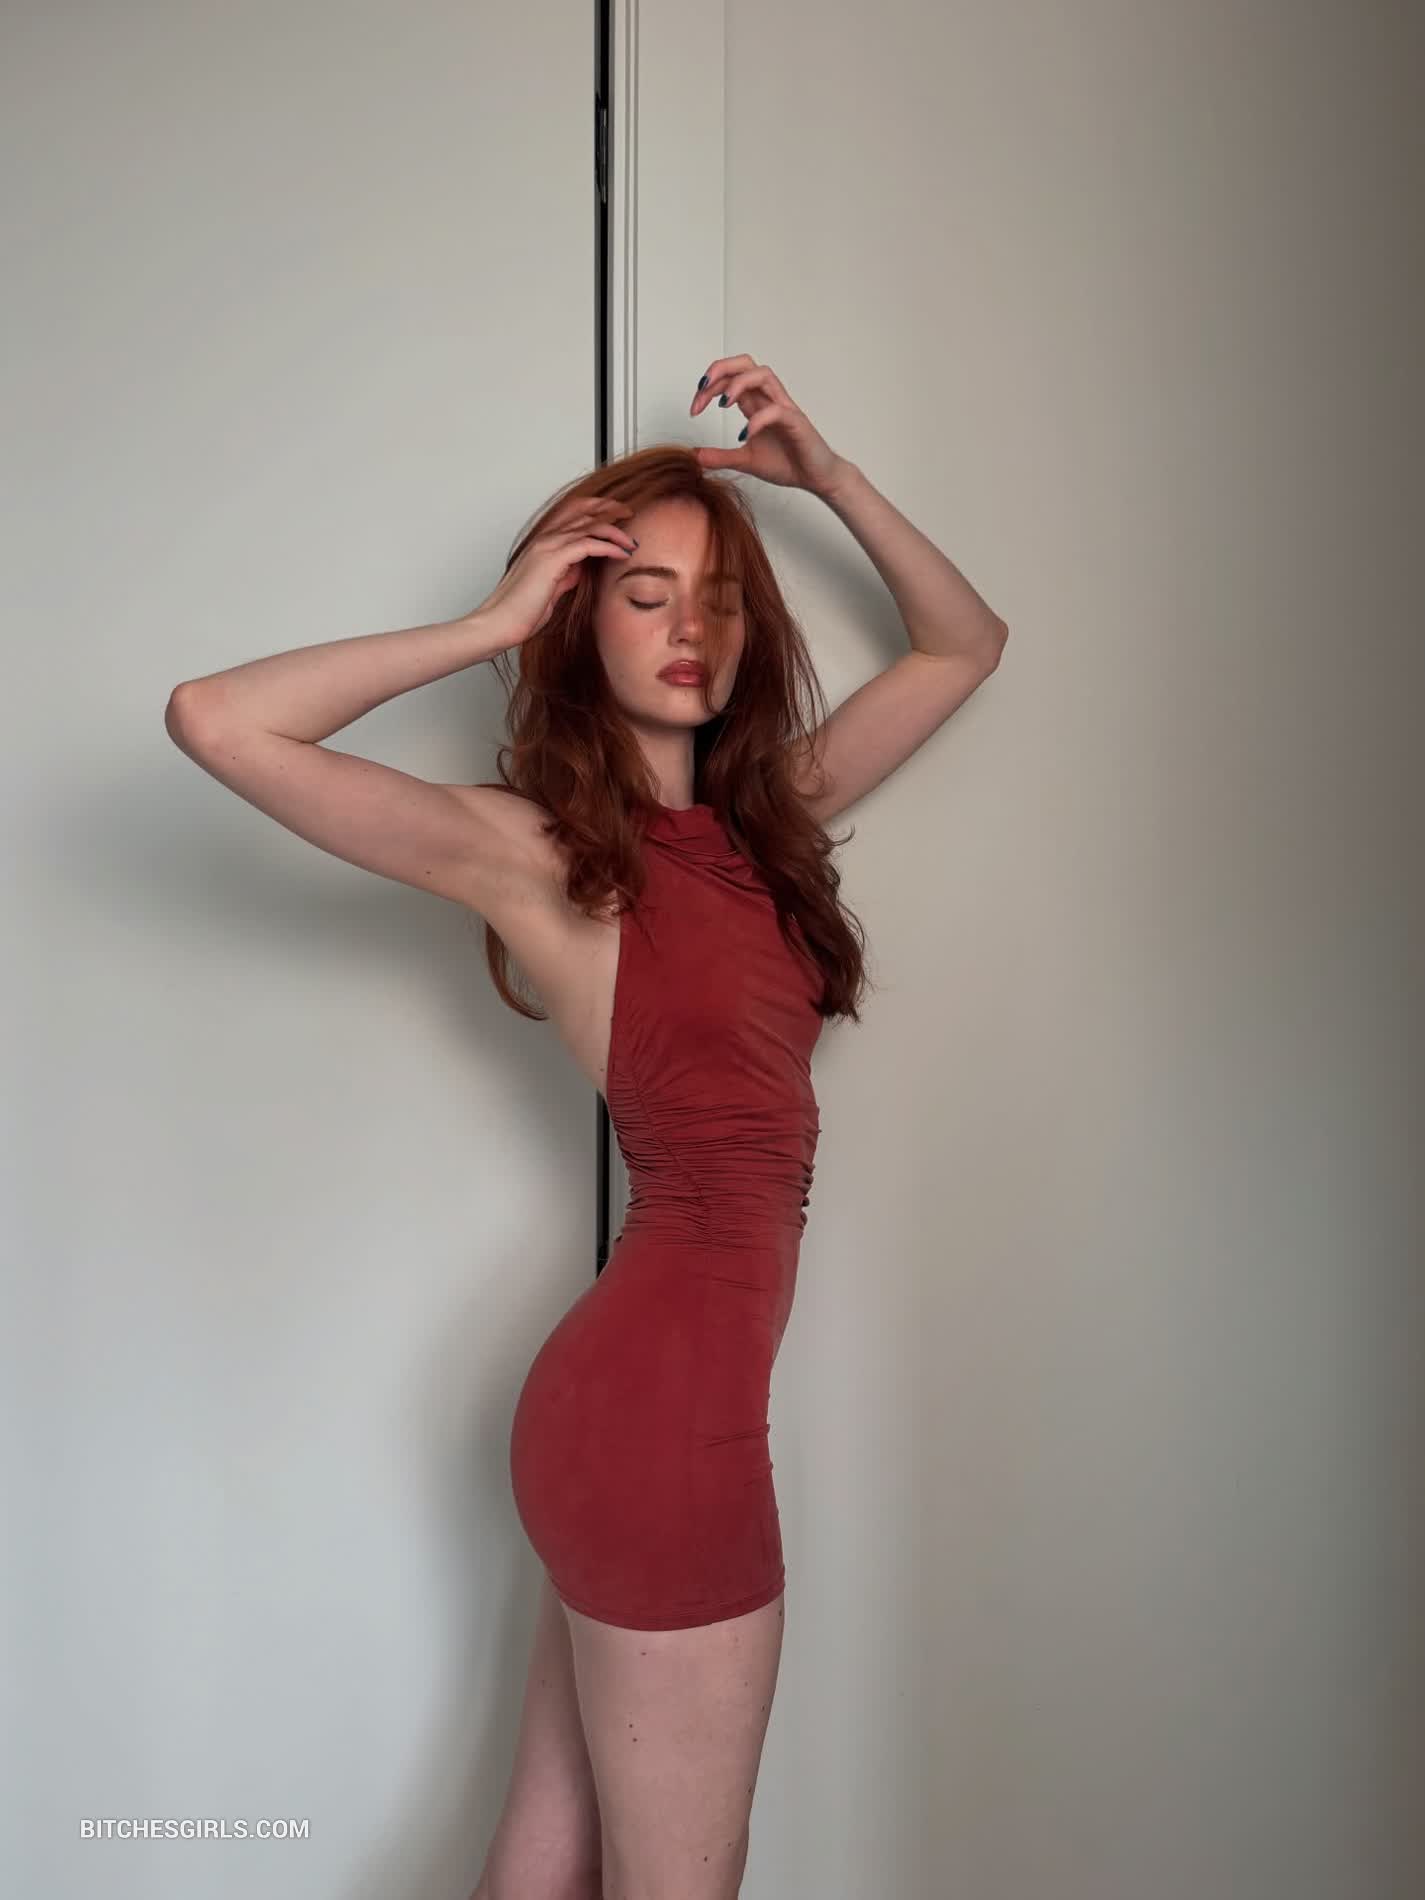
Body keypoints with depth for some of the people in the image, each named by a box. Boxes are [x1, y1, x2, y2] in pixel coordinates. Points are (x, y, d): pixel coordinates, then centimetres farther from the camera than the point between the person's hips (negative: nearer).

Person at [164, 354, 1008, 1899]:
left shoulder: (764, 815, 10)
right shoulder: (532, 851, -9)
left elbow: (965, 644, 21)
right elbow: (215, 720, -19)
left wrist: (826, 475, 8)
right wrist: (495, 621, -11)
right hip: (665, 1401, -7)